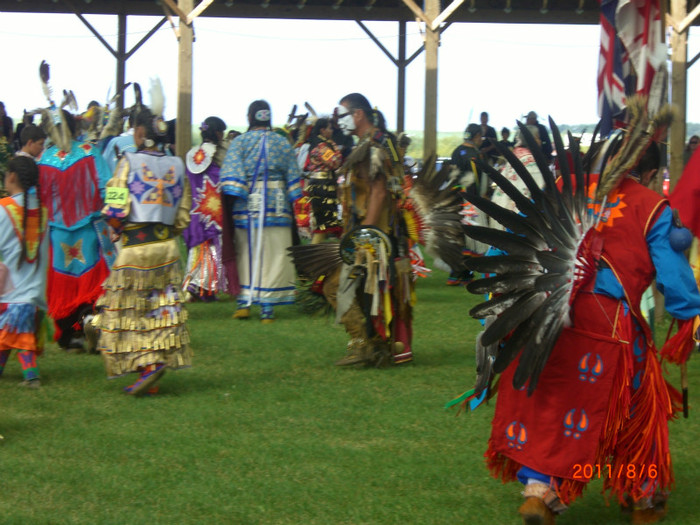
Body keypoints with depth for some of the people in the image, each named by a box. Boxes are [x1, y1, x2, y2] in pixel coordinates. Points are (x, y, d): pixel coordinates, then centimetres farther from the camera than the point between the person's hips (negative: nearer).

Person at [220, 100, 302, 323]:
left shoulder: (239, 142, 0)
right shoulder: (283, 143, 5)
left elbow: (231, 175, -10)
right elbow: (293, 177, 8)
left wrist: (235, 197, -10)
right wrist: (293, 204, 13)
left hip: (247, 207, 0)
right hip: (276, 208, 0)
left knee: (247, 255, 10)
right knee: (273, 257, 2)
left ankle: (244, 302, 8)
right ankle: (267, 308, 0)